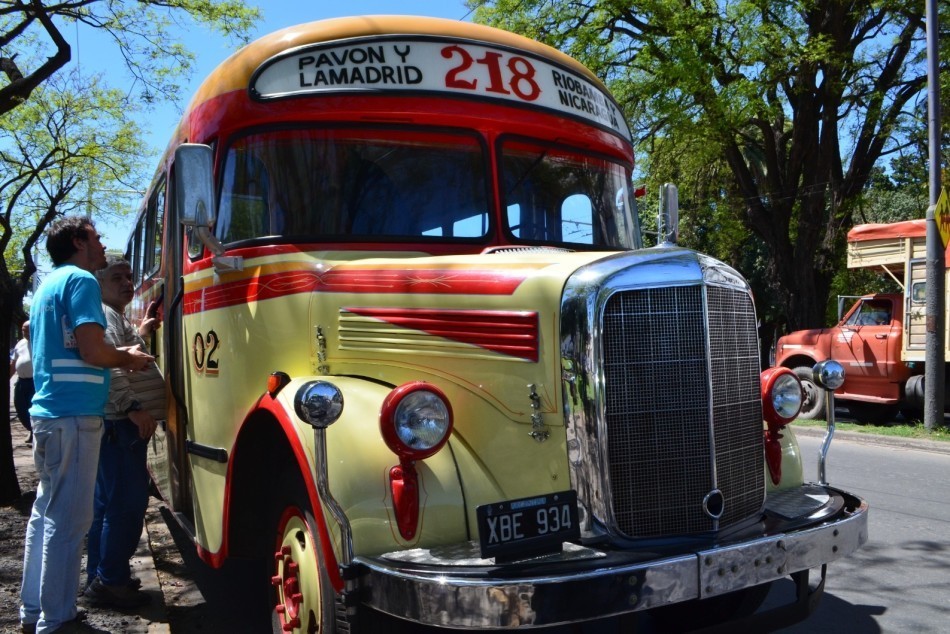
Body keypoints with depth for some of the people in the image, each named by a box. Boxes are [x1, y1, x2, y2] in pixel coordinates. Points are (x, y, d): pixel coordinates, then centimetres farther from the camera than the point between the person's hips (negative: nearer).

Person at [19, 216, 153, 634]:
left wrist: (117, 355, 18)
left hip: (48, 411, 10)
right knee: (68, 520, -4)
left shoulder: (48, 284, 19)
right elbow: (92, 351, -20)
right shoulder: (81, 281, -10)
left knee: (46, 512, 15)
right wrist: (128, 359, -2)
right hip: (74, 415, -10)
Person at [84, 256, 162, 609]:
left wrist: (139, 334, 28)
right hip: (119, 423, -12)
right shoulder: (101, 315, -11)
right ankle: (111, 581, -3)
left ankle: (99, 576, 24)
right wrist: (132, 407, -27)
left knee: (108, 500, 15)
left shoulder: (117, 317, 22)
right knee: (127, 501, -10)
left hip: (124, 423, 12)